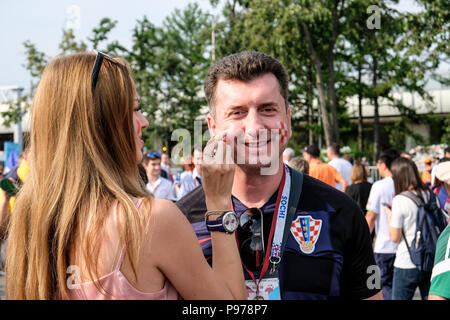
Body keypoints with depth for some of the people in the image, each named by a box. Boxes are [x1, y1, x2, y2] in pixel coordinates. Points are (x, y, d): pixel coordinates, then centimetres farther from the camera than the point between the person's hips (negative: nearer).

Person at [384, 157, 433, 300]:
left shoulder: (400, 200, -14)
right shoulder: (429, 194, 3)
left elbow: (395, 237, -11)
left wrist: (389, 215, 5)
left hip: (407, 264, -6)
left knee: (399, 297, 4)